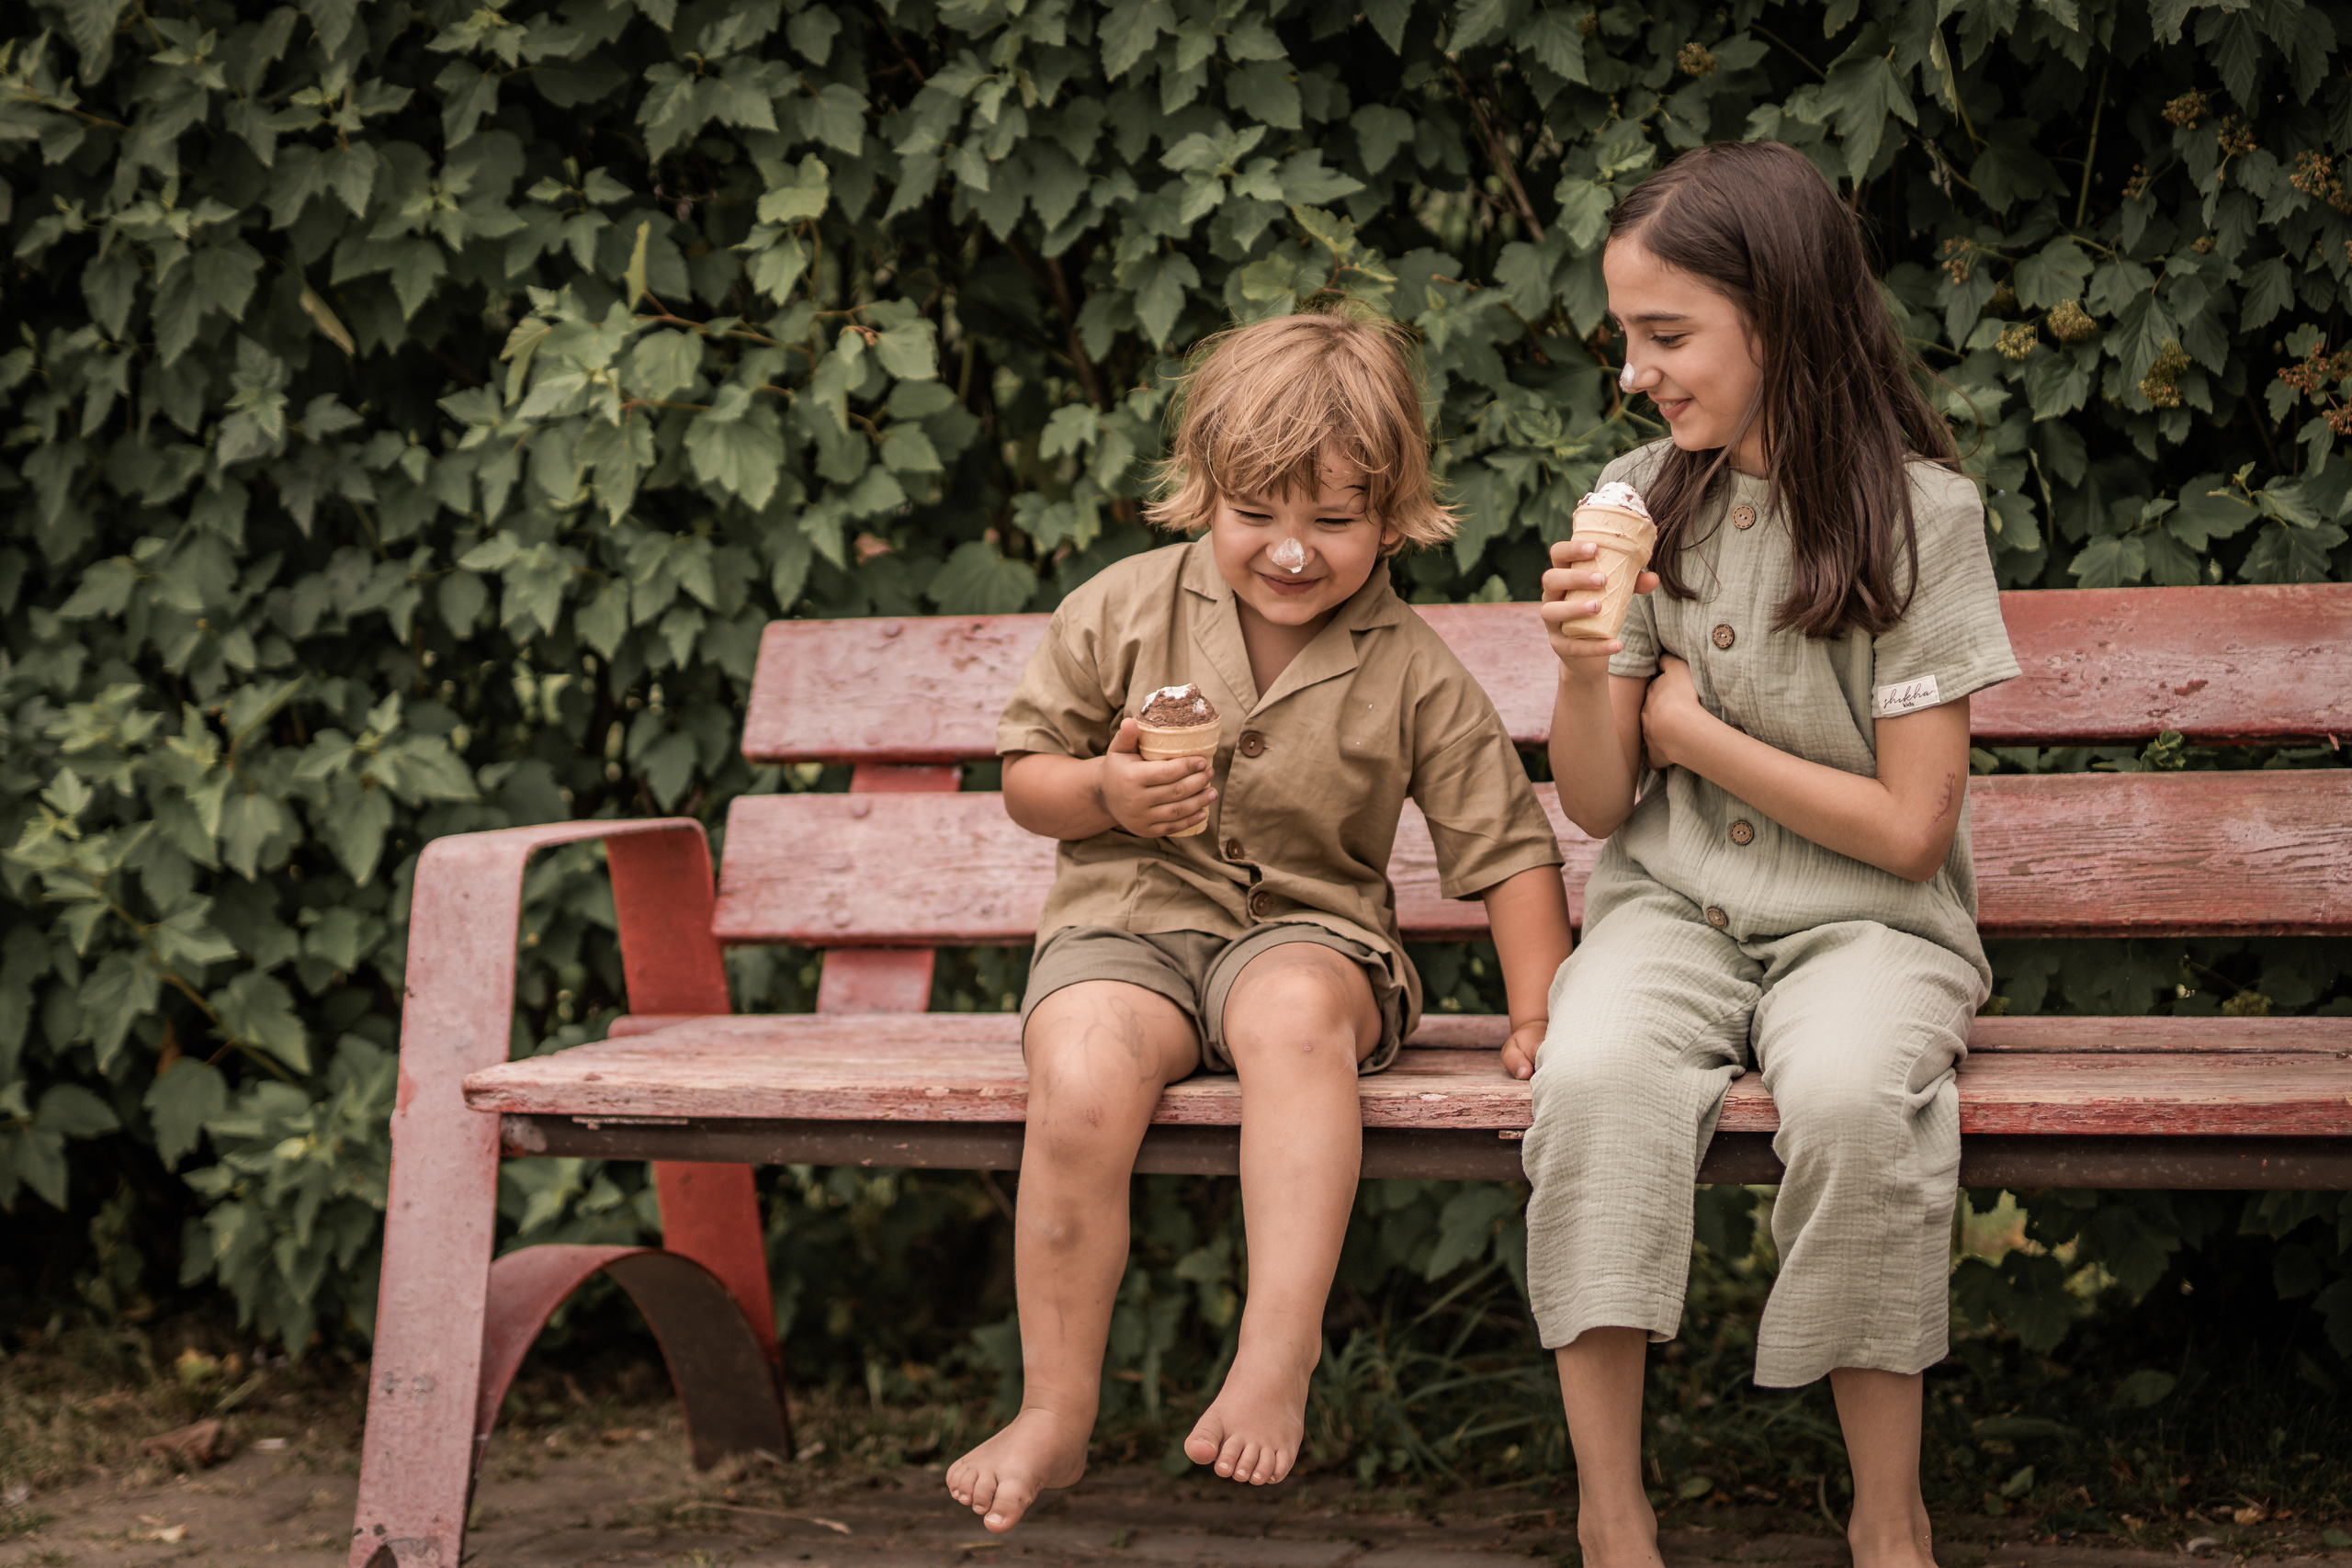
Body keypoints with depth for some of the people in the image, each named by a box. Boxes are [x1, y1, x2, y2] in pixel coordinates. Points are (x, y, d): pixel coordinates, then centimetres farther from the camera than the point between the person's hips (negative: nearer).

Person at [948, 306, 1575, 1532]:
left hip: (1311, 929, -1)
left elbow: (1507, 849, 4)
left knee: (1296, 1010, -38)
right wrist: (1104, 792, -13)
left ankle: (1277, 1357, -37)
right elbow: (1024, 779, 9)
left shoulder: (1414, 674, 0)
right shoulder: (1121, 612, 1)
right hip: (1127, 922, 1)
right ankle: (1056, 1412, -16)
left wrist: (1537, 1014, -6)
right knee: (1080, 1082, -31)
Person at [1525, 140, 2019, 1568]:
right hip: (1672, 911, 3)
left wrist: (1687, 725, -6)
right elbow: (1598, 806, 8)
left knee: (1851, 1091, -36)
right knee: (1594, 1074, -31)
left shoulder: (1919, 511, -7)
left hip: (1863, 919, -3)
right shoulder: (1643, 500, 5)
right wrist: (1587, 671, -12)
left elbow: (1909, 827, -8)